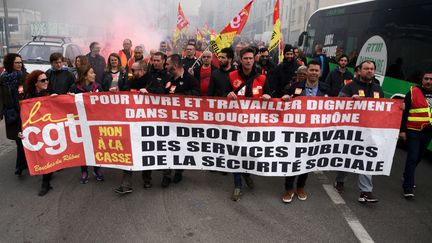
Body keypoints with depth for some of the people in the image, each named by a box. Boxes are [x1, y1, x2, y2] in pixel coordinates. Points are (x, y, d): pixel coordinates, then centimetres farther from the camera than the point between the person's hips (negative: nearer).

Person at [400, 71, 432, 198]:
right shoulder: (413, 92, -6)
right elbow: (404, 112, -7)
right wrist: (402, 130, -12)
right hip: (413, 131, -5)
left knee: (418, 157, 16)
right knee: (412, 158, -8)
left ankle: (407, 176, 39)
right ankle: (408, 187, -3)